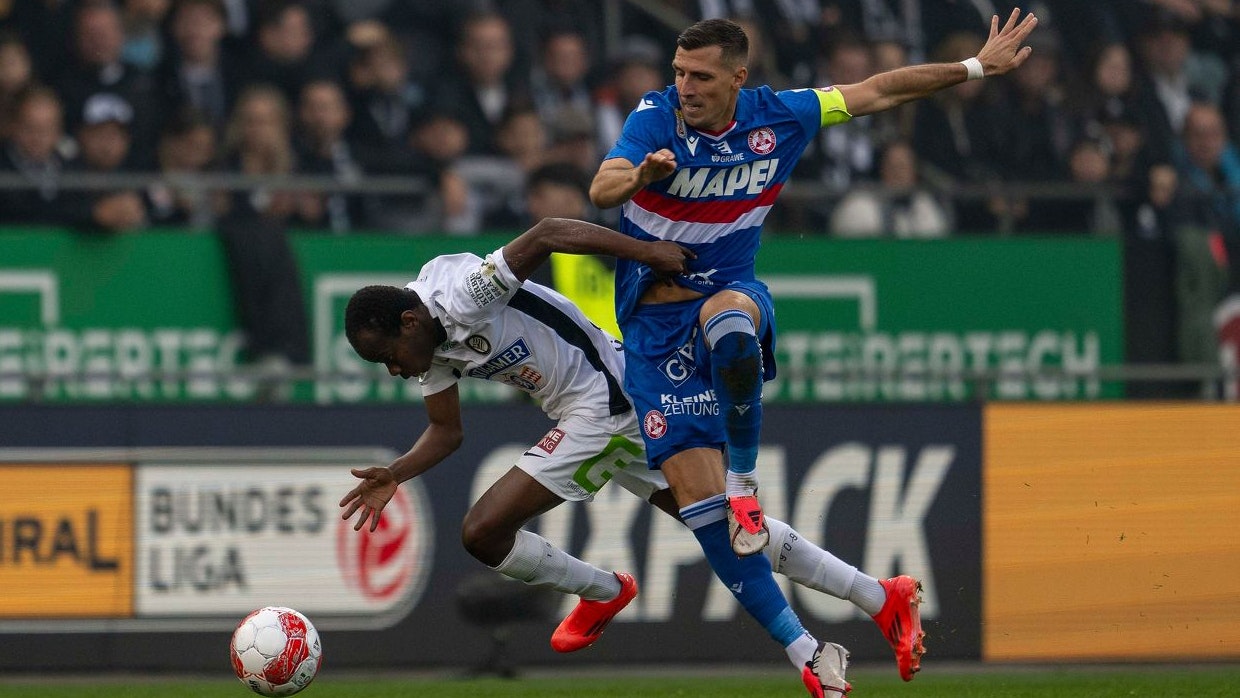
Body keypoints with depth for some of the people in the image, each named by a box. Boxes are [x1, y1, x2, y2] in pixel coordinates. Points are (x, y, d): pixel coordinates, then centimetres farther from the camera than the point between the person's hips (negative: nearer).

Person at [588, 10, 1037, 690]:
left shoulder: (777, 117, -4)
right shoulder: (656, 117, -9)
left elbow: (878, 91, 8)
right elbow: (601, 191, -25)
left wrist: (976, 67, 10)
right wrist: (640, 175, -48)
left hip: (731, 294, 0)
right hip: (654, 323, 0)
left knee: (727, 327, -41)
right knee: (697, 498, -10)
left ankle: (744, 479, -17)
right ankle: (804, 653, -2)